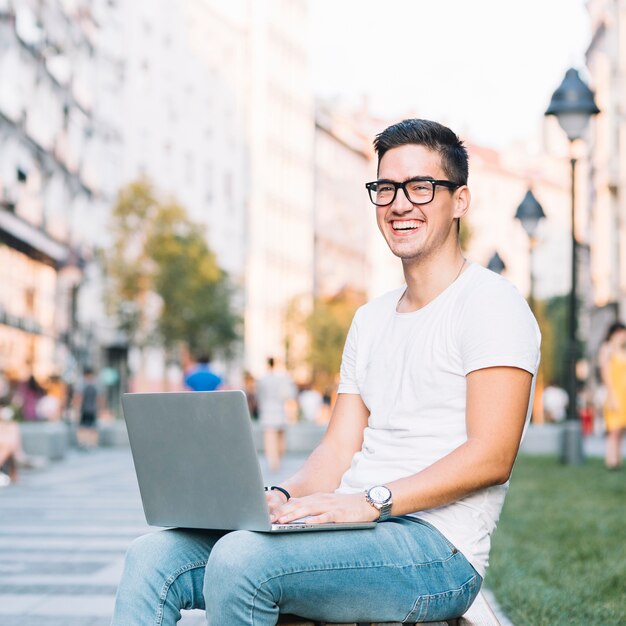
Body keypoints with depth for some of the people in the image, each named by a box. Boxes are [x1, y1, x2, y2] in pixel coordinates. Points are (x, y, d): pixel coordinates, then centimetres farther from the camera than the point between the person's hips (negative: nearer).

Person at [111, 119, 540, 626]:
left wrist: (372, 501, -22)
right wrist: (283, 497, -5)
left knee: (240, 558, -30)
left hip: (437, 547, -8)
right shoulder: (371, 320, 21)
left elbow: (491, 456, -15)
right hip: (355, 534, 8)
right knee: (155, 556, -8)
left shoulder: (489, 304, -5)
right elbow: (339, 449, 16)